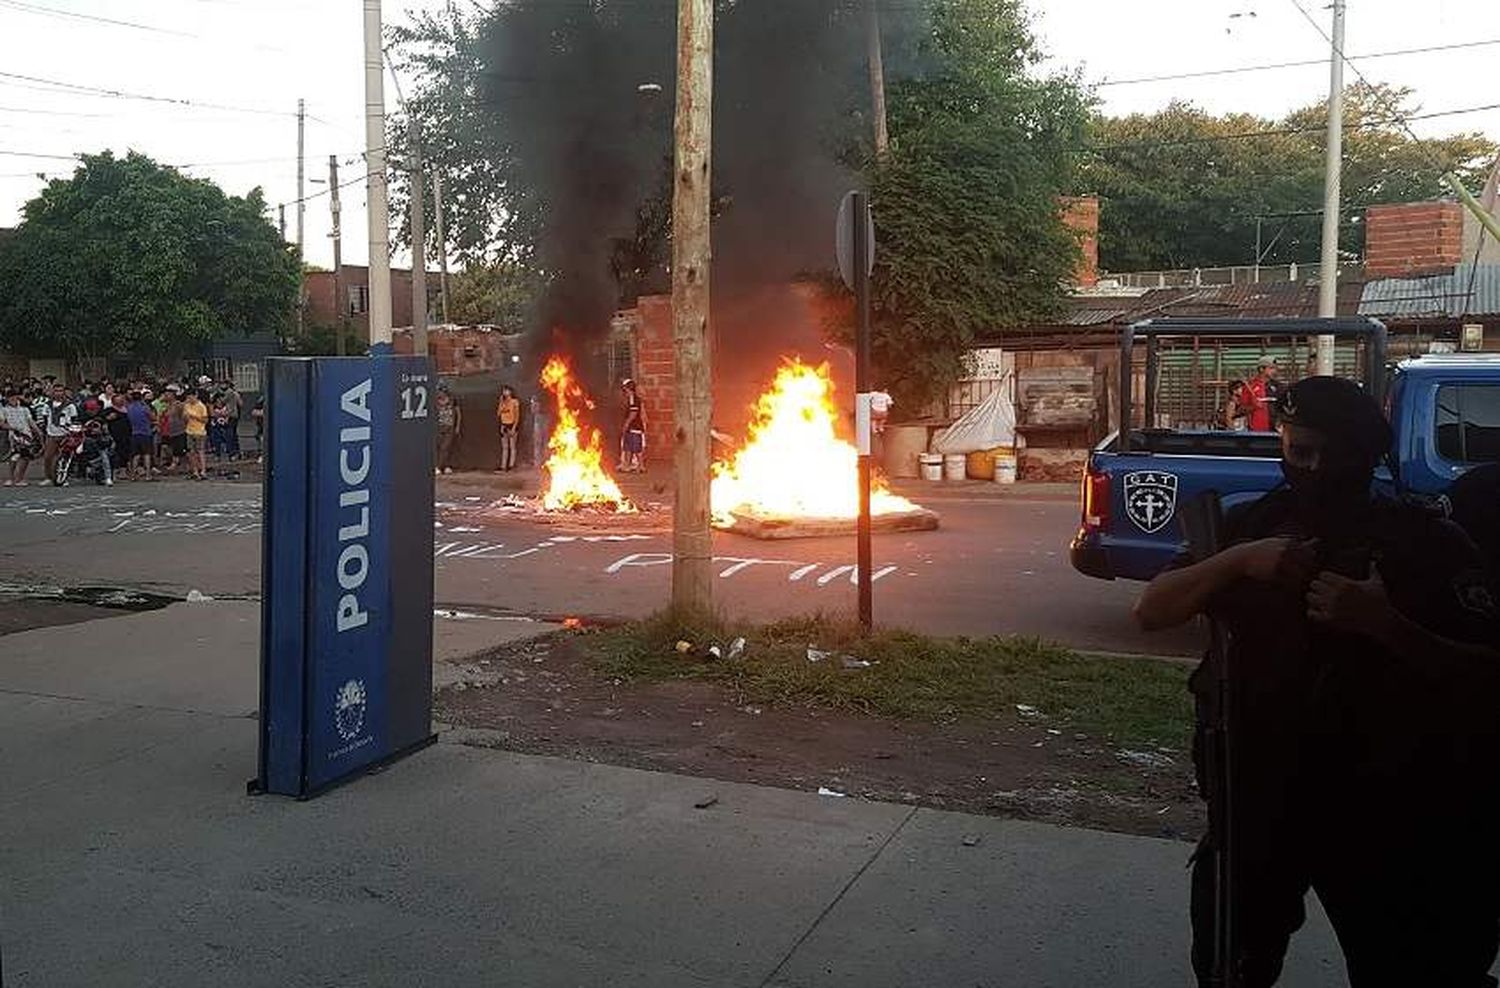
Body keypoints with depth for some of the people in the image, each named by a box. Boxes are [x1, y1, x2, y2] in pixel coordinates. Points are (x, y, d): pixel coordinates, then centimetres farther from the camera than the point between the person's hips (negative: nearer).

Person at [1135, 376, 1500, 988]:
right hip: (1255, 792, 4)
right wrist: (1239, 560, -19)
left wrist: (1385, 625, -28)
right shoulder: (1252, 525, 4)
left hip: (1380, 805, -3)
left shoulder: (1426, 541, -7)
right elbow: (1151, 612, -4)